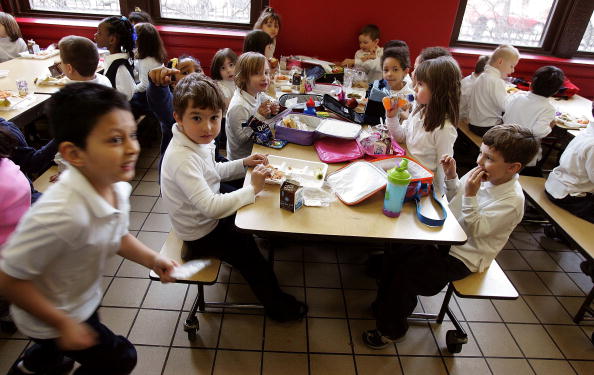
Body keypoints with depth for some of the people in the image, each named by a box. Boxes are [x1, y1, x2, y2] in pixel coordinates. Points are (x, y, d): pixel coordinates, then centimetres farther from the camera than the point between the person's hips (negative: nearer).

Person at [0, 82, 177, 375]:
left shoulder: (117, 186, -18)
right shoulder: (63, 214, -43)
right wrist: (64, 323, -24)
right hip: (51, 317, -7)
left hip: (85, 298, 7)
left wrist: (151, 259, -14)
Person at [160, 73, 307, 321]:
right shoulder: (183, 159, -36)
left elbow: (212, 172, 11)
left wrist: (244, 164, -3)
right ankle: (277, 306, 26)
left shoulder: (198, 141, -7)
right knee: (252, 256, 1)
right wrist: (252, 189, -34)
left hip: (208, 216, 9)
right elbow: (211, 207, -40)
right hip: (202, 235, -9)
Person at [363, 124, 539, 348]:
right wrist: (451, 176, -6)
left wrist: (470, 195, -34)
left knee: (406, 273, -16)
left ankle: (392, 329, 9)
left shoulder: (511, 202, -24)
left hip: (461, 257, -7)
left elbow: (474, 230, -25)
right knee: (395, 251, -2)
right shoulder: (480, 174, -4)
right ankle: (384, 304, 19)